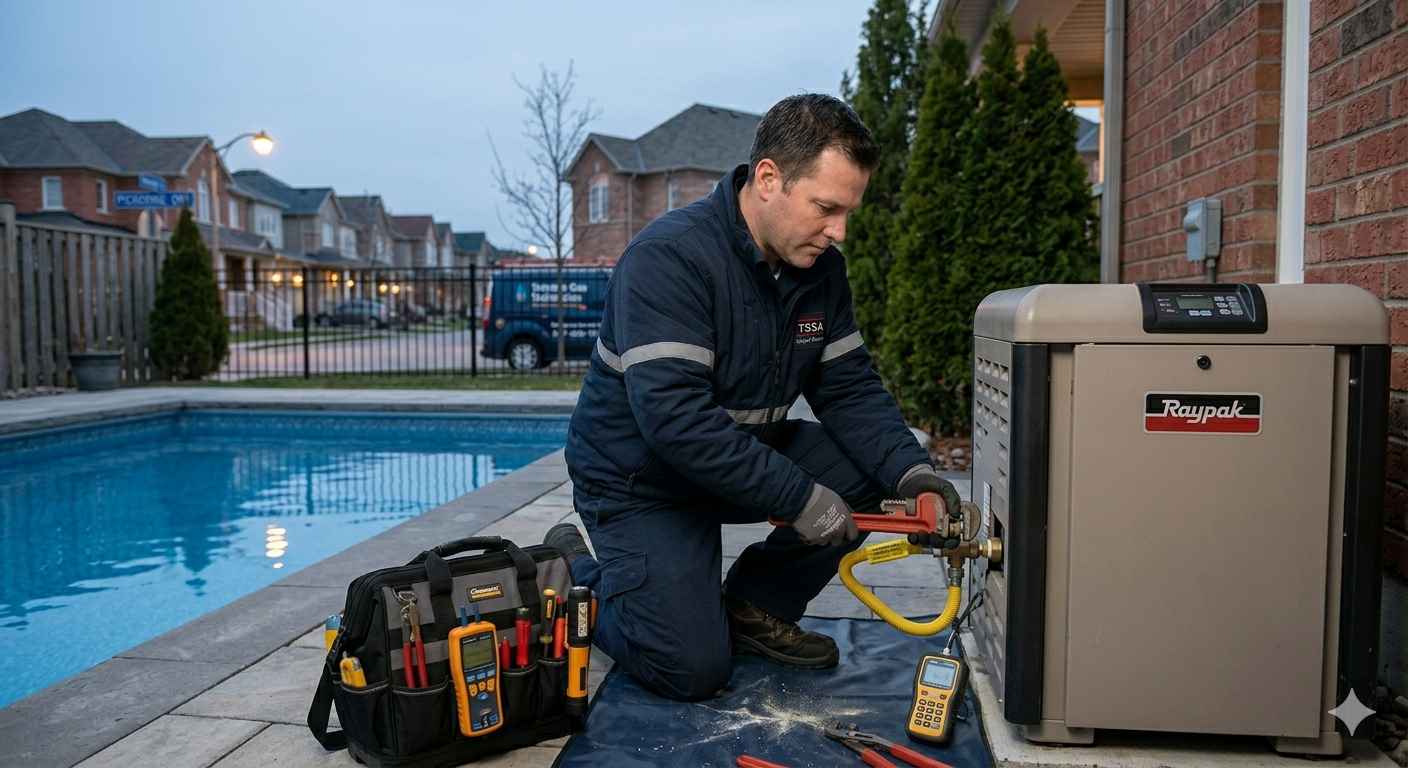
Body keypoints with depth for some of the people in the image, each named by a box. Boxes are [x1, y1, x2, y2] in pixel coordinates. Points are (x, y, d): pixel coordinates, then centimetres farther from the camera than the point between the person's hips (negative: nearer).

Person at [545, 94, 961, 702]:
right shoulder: (669, 257, -27)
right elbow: (675, 418, -34)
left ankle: (755, 609, 6)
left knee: (863, 471, -15)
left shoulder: (820, 266, -2)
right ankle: (575, 571, 14)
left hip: (749, 452, 7)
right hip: (641, 481, -7)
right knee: (693, 670, -13)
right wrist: (798, 498, -33)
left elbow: (848, 387, -1)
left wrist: (909, 469, -19)